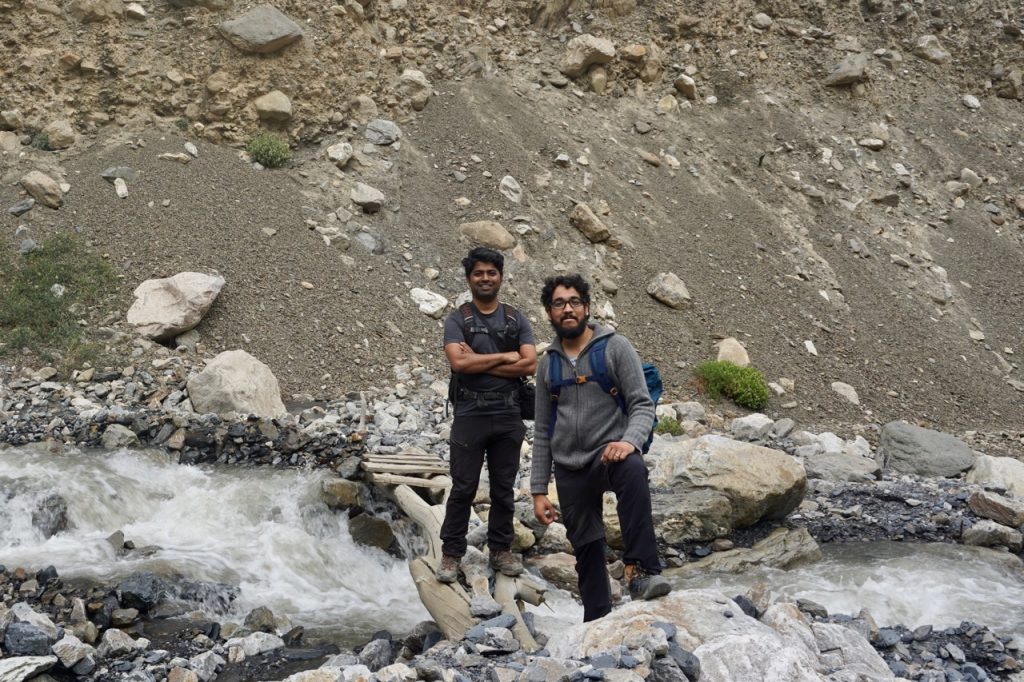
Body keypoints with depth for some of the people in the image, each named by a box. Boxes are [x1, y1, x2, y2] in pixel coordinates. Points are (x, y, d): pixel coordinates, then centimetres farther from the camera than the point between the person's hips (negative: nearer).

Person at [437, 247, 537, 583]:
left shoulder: (516, 320, 7)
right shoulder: (457, 320, 1)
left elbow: (530, 364, -6)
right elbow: (459, 362, -16)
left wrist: (480, 363, -10)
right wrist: (506, 357, -10)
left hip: (508, 416, 2)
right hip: (470, 416, -2)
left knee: (504, 488, 10)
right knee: (463, 488, 1)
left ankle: (501, 550, 22)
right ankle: (451, 554, 10)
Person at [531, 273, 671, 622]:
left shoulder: (615, 347, 0)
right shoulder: (549, 362, 12)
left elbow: (642, 404, -6)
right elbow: (543, 430, 14)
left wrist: (630, 440, -29)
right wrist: (538, 490, 8)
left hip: (610, 452, -4)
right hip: (570, 470, 4)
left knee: (633, 471, -38)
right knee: (587, 550, 5)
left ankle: (641, 572, -40)